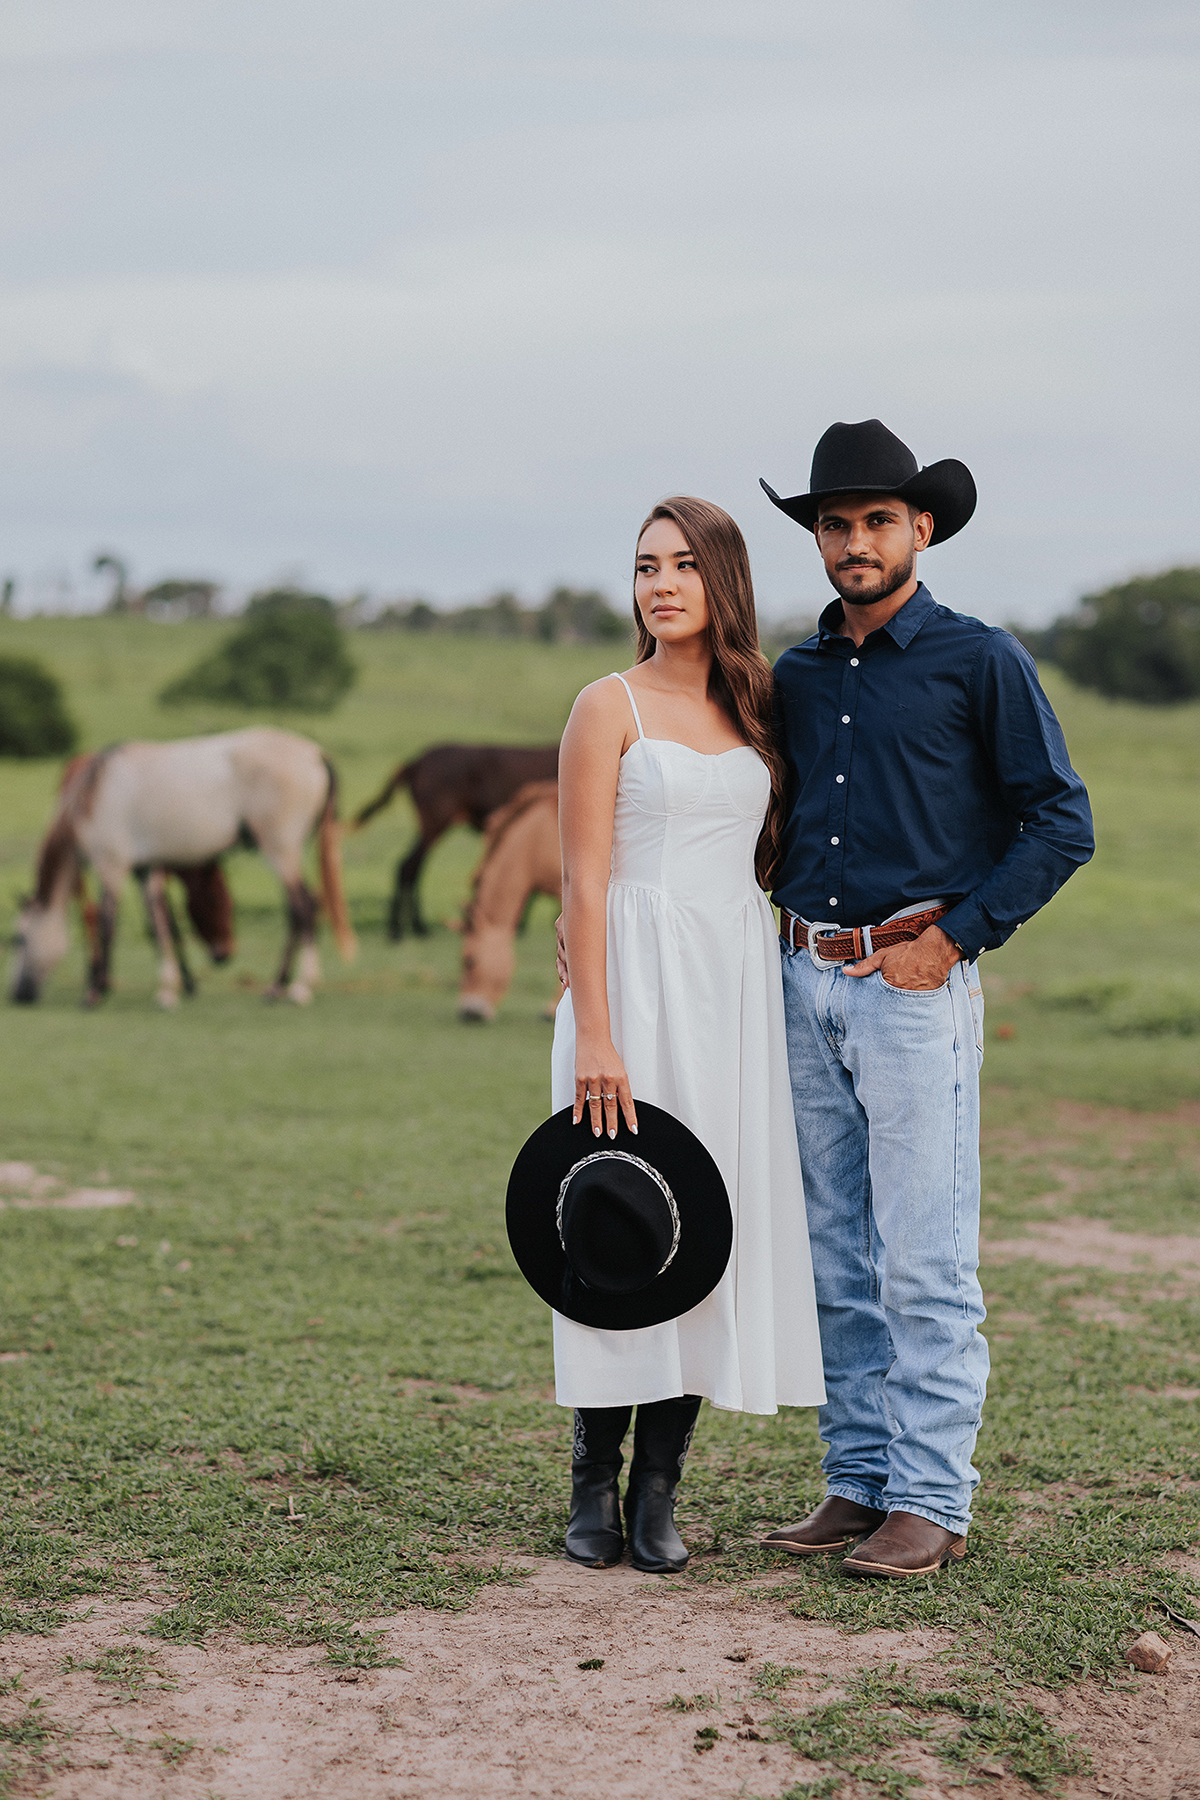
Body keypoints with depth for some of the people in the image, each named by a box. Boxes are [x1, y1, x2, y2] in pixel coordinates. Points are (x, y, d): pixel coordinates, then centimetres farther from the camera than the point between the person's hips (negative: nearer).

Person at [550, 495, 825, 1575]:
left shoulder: (756, 709, 12)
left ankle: (658, 1491, 9)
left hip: (737, 982, 5)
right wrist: (593, 1034, -16)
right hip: (638, 981, -5)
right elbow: (584, 882, -8)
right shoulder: (611, 708, -2)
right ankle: (595, 1485, 7)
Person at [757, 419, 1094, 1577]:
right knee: (838, 1262, 9)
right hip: (804, 982, 6)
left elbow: (1061, 825, -5)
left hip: (917, 981, -6)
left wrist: (954, 937, -9)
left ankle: (931, 1500, 1)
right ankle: (859, 1481, 16)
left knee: (924, 1264, -5)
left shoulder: (980, 662, -2)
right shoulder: (795, 678, 14)